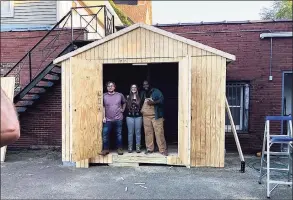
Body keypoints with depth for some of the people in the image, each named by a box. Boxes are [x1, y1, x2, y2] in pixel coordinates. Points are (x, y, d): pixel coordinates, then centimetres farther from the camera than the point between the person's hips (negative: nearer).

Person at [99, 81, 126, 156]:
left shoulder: (120, 95, 3)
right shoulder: (104, 96, 0)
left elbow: (124, 102, 21)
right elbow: (103, 107, 1)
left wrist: (123, 110, 9)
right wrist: (104, 117, -4)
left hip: (118, 119, 0)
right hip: (108, 119, 0)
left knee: (119, 134, 7)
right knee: (105, 134, -2)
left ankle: (119, 149, 19)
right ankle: (106, 149, 10)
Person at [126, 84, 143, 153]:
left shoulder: (139, 97, 6)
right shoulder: (128, 97, 7)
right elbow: (125, 106, 5)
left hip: (138, 116, 0)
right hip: (130, 116, 0)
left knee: (138, 132, 2)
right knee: (130, 132, 3)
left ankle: (138, 147, 8)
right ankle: (130, 147, 9)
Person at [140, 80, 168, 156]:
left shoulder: (156, 91, 0)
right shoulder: (142, 93, 17)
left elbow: (161, 100, -11)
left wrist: (153, 102, -24)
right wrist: (141, 110, 12)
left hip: (156, 116, -5)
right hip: (146, 116, 5)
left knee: (159, 133, -8)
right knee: (148, 133, 7)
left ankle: (163, 150, -4)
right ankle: (149, 149, 17)